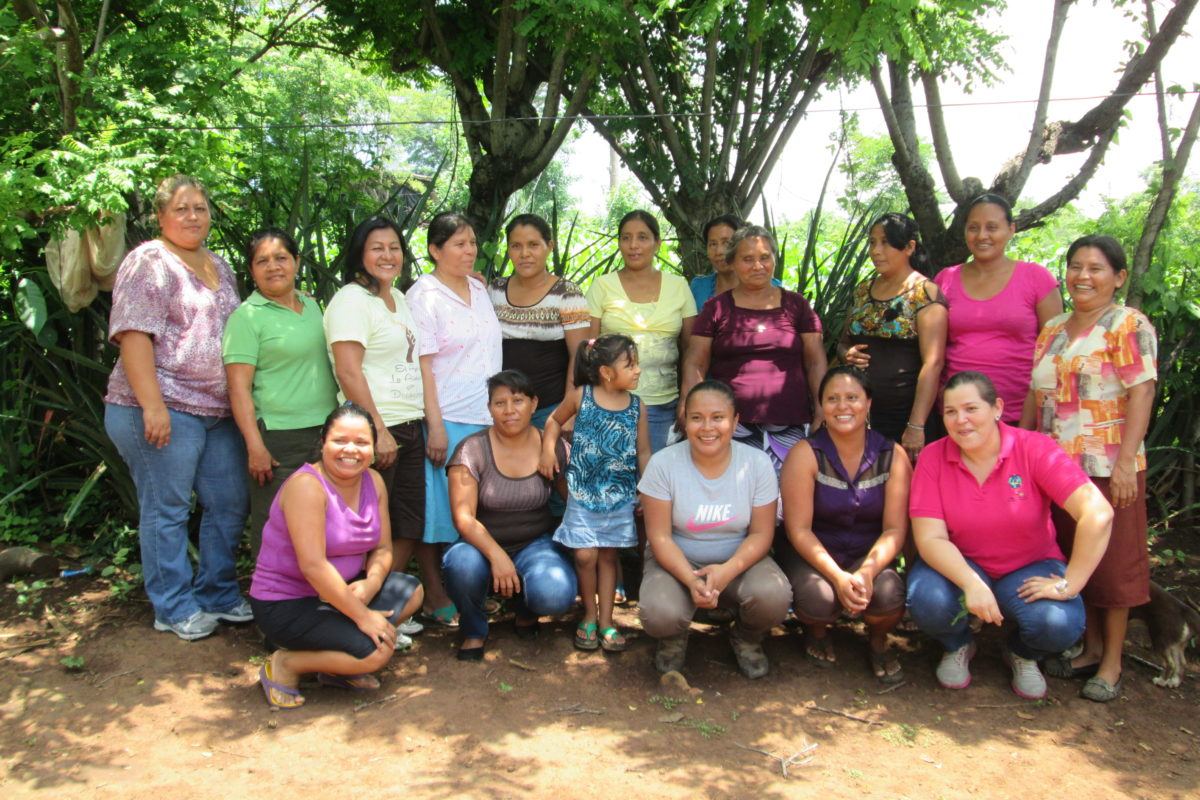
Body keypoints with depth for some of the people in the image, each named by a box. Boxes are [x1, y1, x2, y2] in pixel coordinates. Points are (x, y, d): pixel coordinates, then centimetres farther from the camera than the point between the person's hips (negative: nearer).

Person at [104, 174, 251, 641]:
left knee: (230, 502, 11)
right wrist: (152, 404, -22)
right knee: (167, 509, 1)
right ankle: (174, 608, 13)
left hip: (219, 411, 8)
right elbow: (133, 335, -15)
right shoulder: (149, 262, -6)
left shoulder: (219, 266, 17)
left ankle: (218, 594, 25)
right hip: (164, 409, -8)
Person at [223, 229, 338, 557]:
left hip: (327, 432, 6)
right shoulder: (247, 316, -6)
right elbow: (239, 386, -11)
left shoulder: (311, 305, 14)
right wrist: (255, 446, -18)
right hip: (279, 440, -6)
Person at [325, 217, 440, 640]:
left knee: (413, 523, 15)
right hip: (375, 431, -8)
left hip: (410, 427, 8)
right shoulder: (352, 301, -11)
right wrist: (379, 431, -20)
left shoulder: (398, 298, 15)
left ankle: (438, 597, 25)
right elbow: (349, 372, -18)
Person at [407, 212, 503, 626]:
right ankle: (438, 602, 9)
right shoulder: (423, 295, -7)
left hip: (487, 418, 7)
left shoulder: (480, 290, 14)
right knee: (443, 513, -1)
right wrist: (435, 426, -16)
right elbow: (422, 364, -12)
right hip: (449, 421, -6)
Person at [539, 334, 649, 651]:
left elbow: (643, 452, 3)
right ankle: (589, 616, 20)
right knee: (585, 555, -2)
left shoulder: (637, 406, -2)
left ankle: (606, 622, 21)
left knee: (608, 556, 10)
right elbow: (555, 420, 9)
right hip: (583, 492, -1)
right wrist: (548, 450, -5)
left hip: (620, 495, 2)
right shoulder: (581, 396, -8)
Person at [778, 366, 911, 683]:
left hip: (868, 555, 2)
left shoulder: (893, 455, -4)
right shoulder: (806, 453, -12)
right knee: (818, 598, -33)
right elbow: (799, 529, -14)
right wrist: (838, 576, -27)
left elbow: (895, 529, -8)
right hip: (811, 554, -1)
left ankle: (878, 641, 9)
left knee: (889, 594, -30)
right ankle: (816, 631, 9)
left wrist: (867, 571, -26)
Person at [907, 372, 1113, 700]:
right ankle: (958, 646, 8)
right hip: (959, 565, 0)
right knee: (928, 602, -32)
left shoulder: (1034, 449, -17)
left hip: (1029, 569, 0)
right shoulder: (933, 457, -13)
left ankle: (1023, 654, 10)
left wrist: (1069, 585, -27)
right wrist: (972, 584, -33)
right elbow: (930, 538, -18)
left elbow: (1098, 513, -26)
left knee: (1060, 624, -30)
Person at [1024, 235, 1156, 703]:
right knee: (1072, 558, 13)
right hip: (1055, 466, 6)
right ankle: (1090, 648, 28)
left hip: (1107, 467, -6)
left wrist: (1126, 461, -20)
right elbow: (1036, 397, 16)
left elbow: (1142, 393, -13)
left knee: (1112, 560, 3)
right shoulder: (1052, 332, 13)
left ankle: (1111, 662, 15)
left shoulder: (1129, 325, -6)